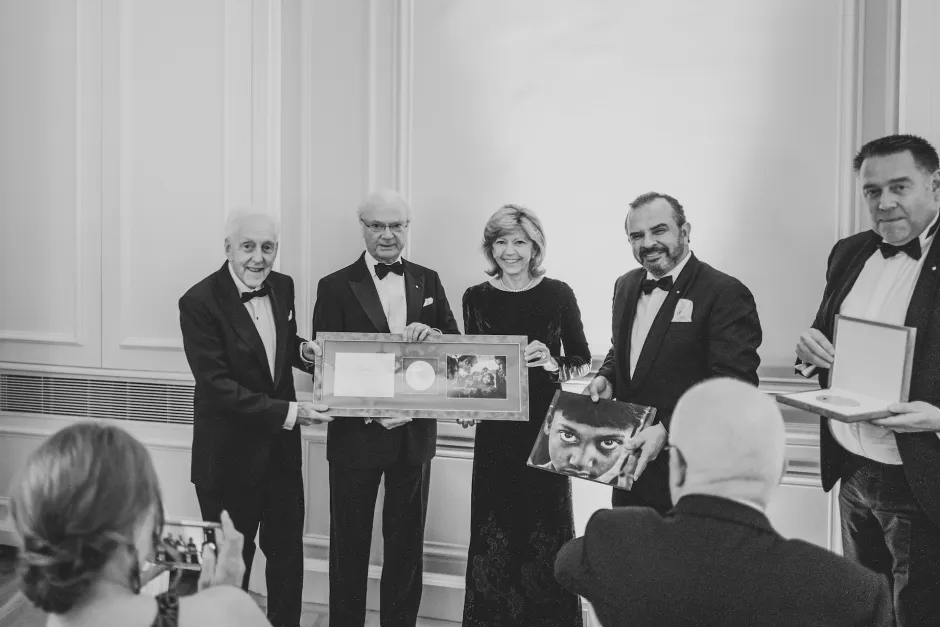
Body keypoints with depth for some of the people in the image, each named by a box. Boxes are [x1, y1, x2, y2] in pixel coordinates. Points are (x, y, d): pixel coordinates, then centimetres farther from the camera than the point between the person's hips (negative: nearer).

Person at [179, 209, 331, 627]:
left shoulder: (283, 286, 1)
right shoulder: (199, 302, -18)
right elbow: (216, 385, -23)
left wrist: (303, 351, -6)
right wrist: (288, 412, -28)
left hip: (282, 450, 5)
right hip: (229, 454, -5)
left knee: (288, 553, 18)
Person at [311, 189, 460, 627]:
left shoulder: (428, 281, 7)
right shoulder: (335, 287, -4)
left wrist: (434, 335, -20)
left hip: (415, 432, 3)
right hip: (357, 433, -3)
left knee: (407, 542, 15)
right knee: (350, 544, 11)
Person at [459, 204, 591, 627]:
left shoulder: (558, 294, -1)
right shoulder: (476, 298, 4)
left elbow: (582, 361, 4)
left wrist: (555, 365, -15)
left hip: (545, 426, -1)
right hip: (495, 431, 2)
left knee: (546, 527, 0)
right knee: (494, 530, 3)